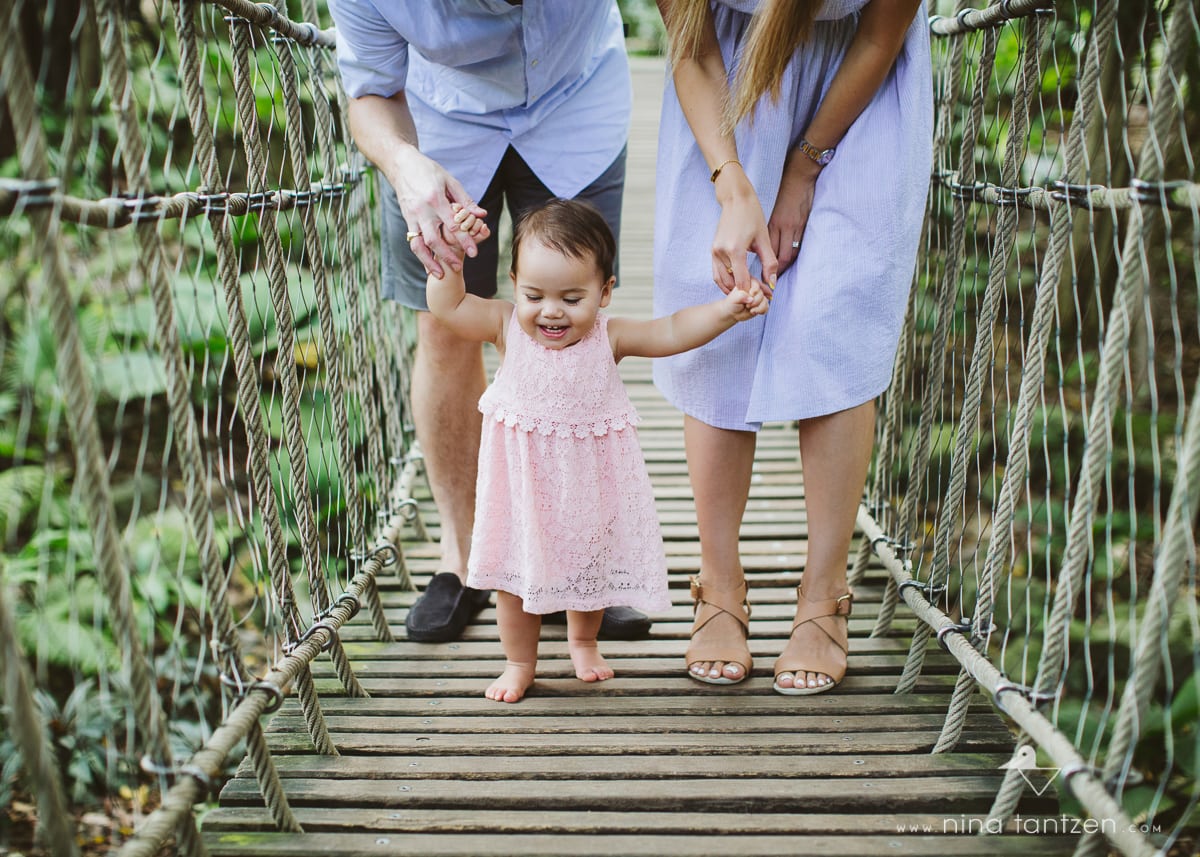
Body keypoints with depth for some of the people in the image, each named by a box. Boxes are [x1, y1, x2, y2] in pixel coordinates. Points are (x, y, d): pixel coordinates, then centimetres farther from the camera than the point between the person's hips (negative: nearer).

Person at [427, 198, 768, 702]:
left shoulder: (608, 338, -13)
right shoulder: (507, 328, -13)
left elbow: (672, 332, -14)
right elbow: (446, 305, -16)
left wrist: (728, 309, -26)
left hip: (590, 484, 1)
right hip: (525, 482, -1)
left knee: (591, 569, 19)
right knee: (516, 576, 10)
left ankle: (583, 641, 48)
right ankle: (519, 662, 32)